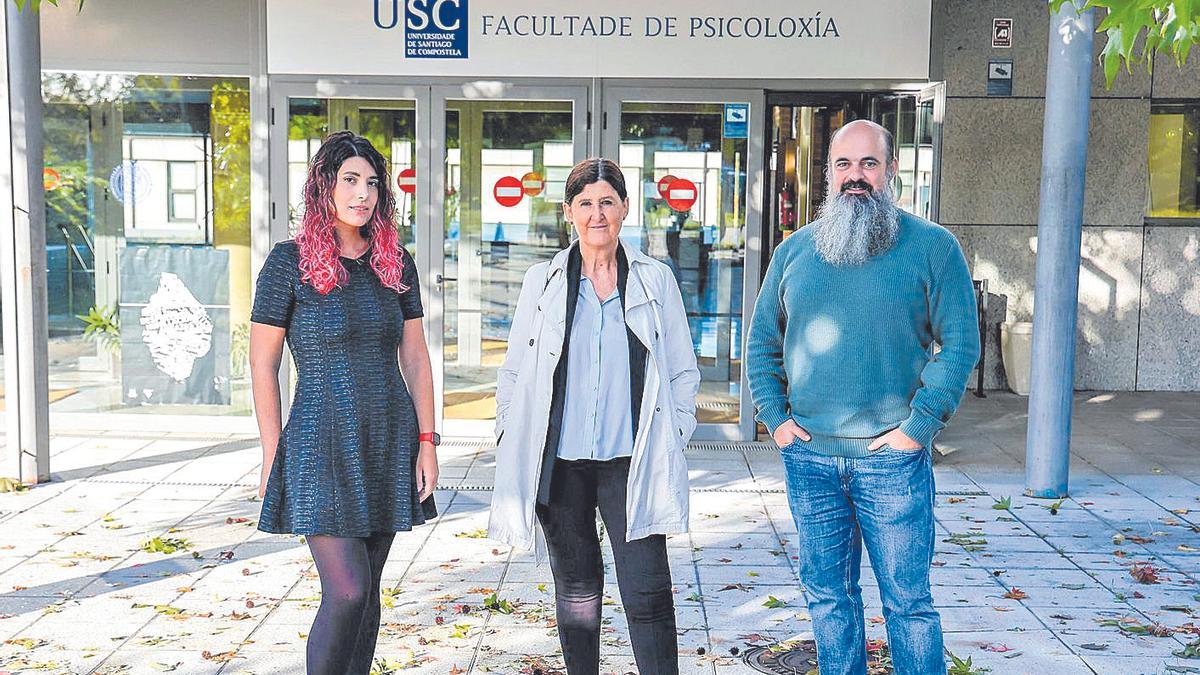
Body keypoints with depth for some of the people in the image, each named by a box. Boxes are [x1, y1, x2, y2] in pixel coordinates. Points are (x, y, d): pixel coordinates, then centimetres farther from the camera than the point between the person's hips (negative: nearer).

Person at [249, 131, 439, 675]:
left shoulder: (396, 263, 7)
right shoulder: (290, 262, -5)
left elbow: (415, 358, 10)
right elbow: (263, 364, -3)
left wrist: (426, 443, 4)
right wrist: (272, 456, -5)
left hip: (390, 441, 5)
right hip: (321, 443, -4)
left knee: (366, 589, 10)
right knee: (347, 592, -12)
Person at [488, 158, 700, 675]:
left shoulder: (656, 279, 5)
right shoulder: (543, 281, 7)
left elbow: (683, 370, 11)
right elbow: (514, 371, 11)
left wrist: (673, 438, 4)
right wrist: (513, 446, 5)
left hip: (631, 459, -1)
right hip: (560, 460, 1)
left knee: (648, 593, -6)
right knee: (576, 588, 12)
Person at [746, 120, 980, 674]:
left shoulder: (932, 246, -2)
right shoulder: (794, 250, 9)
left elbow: (960, 343, -5)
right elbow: (761, 341, 15)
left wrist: (917, 428, -10)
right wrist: (775, 417, 4)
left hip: (892, 458, -3)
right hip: (808, 457, 4)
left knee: (907, 599, 4)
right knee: (828, 596, 13)